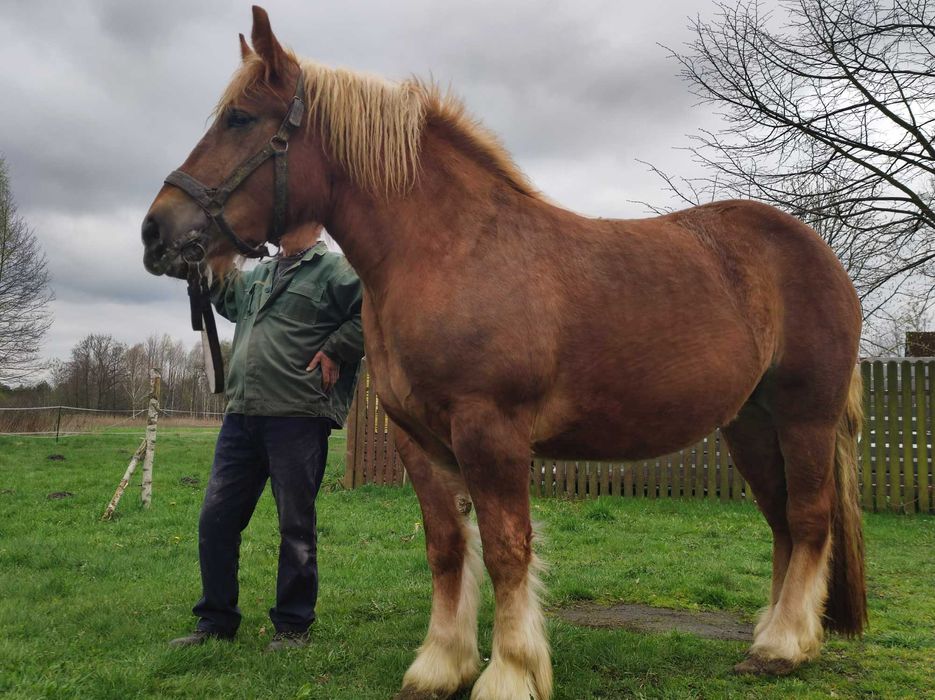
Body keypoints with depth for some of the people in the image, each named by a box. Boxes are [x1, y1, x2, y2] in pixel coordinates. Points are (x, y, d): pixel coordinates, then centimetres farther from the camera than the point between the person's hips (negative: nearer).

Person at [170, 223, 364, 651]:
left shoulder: (335, 270, -2)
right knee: (216, 519, 9)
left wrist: (333, 350, -13)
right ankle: (216, 621, 23)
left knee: (296, 526, 3)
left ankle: (292, 627, 16)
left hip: (298, 418, -7)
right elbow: (224, 295, 40)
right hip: (241, 415, 8)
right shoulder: (258, 275, 21)